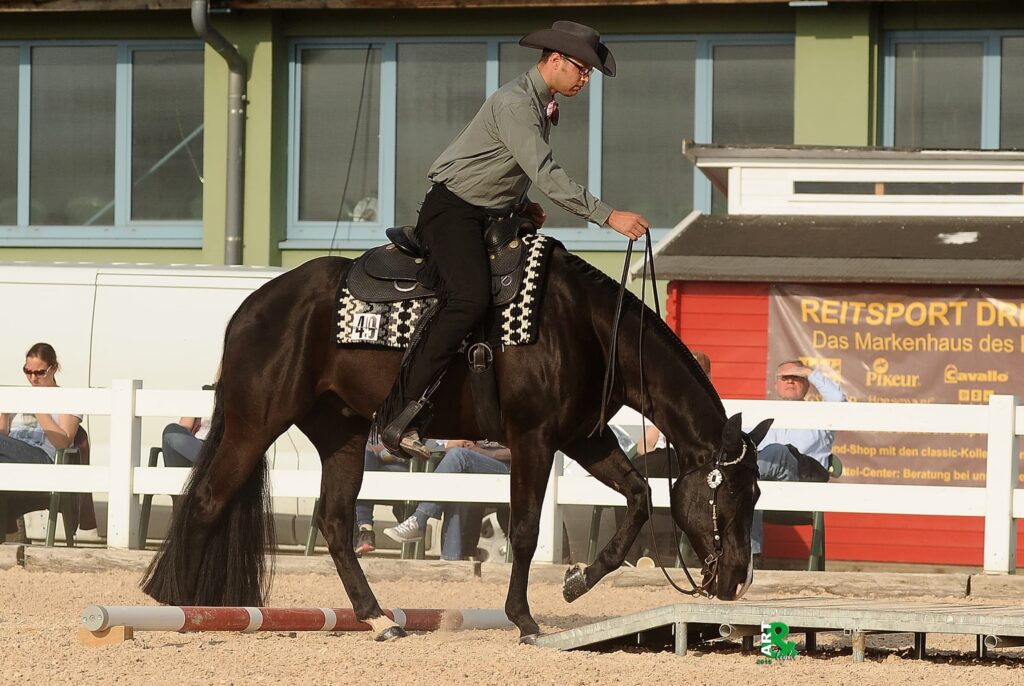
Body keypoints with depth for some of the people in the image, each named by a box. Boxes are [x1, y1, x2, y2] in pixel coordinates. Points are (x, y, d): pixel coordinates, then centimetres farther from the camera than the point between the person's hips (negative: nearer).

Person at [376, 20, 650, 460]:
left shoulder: (544, 105, 13)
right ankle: (398, 415, -30)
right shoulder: (515, 103, -19)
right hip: (454, 209, -11)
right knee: (470, 299, -29)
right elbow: (546, 175, -27)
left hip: (495, 215, 11)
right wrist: (607, 216, -29)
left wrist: (523, 206, 7)